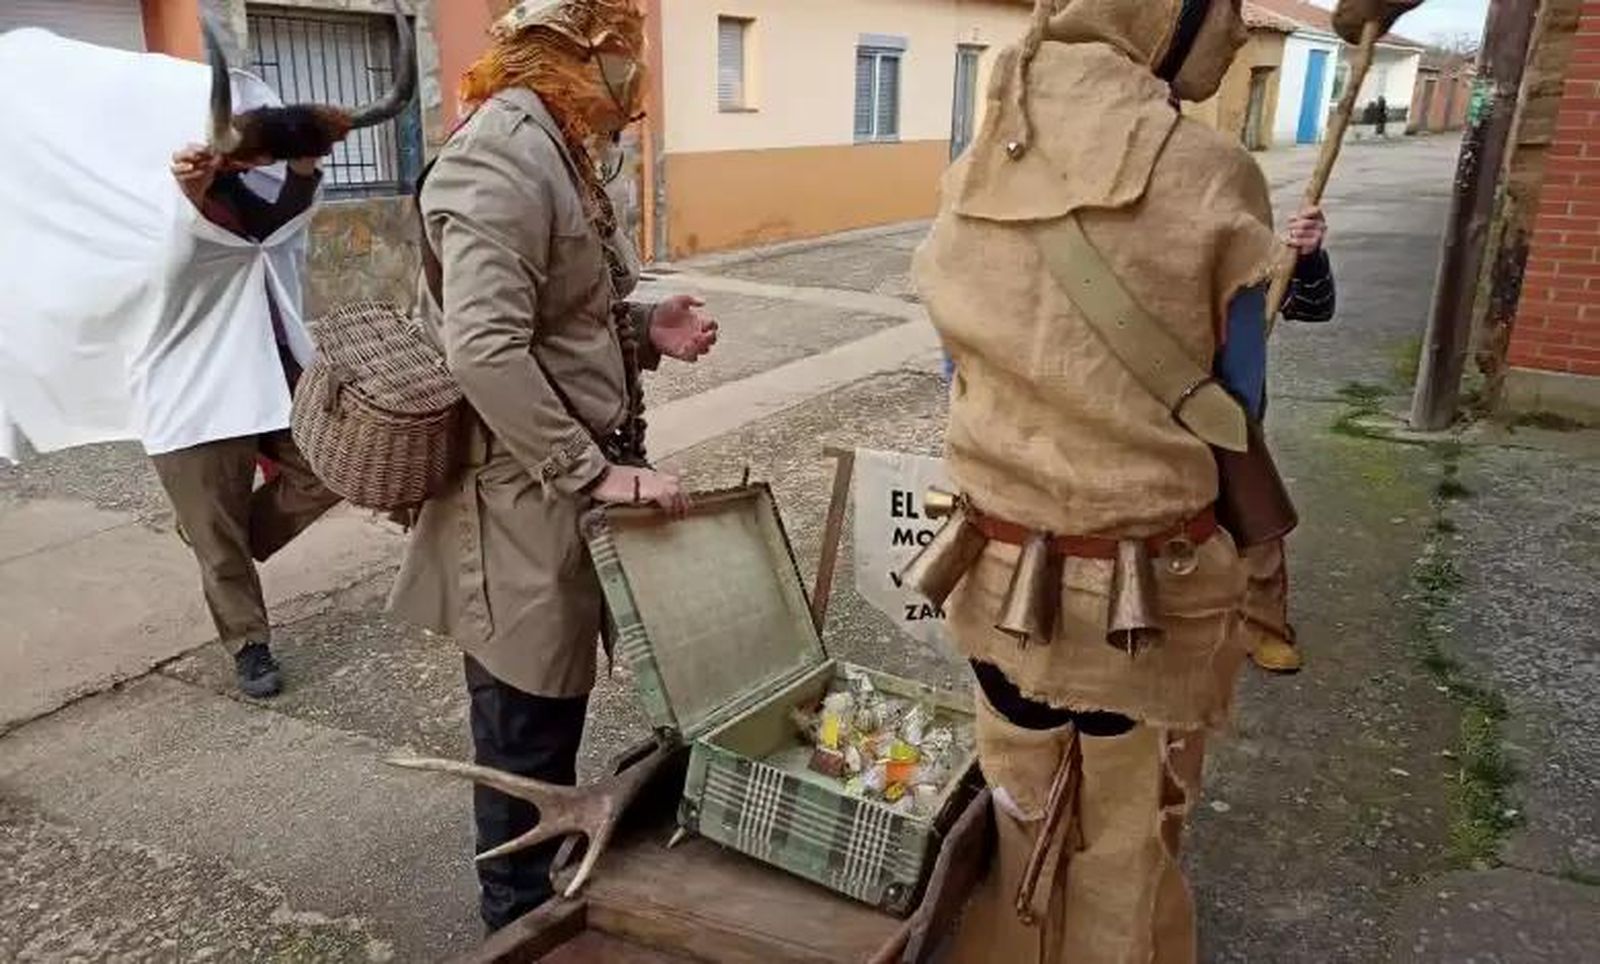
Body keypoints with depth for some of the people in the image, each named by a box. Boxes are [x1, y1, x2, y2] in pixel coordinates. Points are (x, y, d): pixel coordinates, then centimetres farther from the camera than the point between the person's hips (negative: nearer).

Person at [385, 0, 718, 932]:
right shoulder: (503, 156, -18)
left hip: (569, 491, 10)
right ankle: (524, 921, 27)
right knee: (526, 727, 6)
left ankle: (555, 884, 42)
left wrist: (645, 331, 4)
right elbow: (485, 349, -28)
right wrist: (595, 473, -25)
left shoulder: (557, 151, 14)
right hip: (524, 502, -10)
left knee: (555, 710, 23)